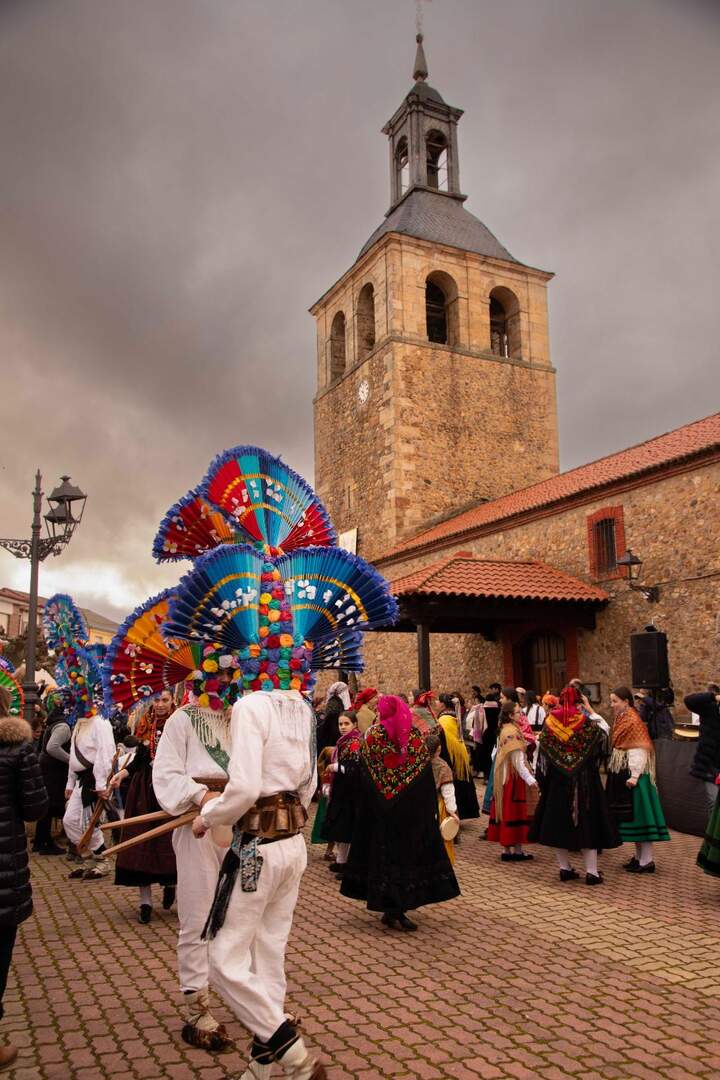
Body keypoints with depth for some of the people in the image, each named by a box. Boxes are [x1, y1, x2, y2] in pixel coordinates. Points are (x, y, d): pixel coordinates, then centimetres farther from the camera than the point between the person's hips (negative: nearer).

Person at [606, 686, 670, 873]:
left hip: (632, 776, -9)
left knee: (638, 815, -4)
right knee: (630, 816, 14)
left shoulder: (633, 721, -15)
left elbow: (639, 751, -21)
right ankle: (638, 856, 23)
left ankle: (647, 861, 2)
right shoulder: (621, 720, 10)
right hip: (621, 775, 9)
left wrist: (634, 776, -24)